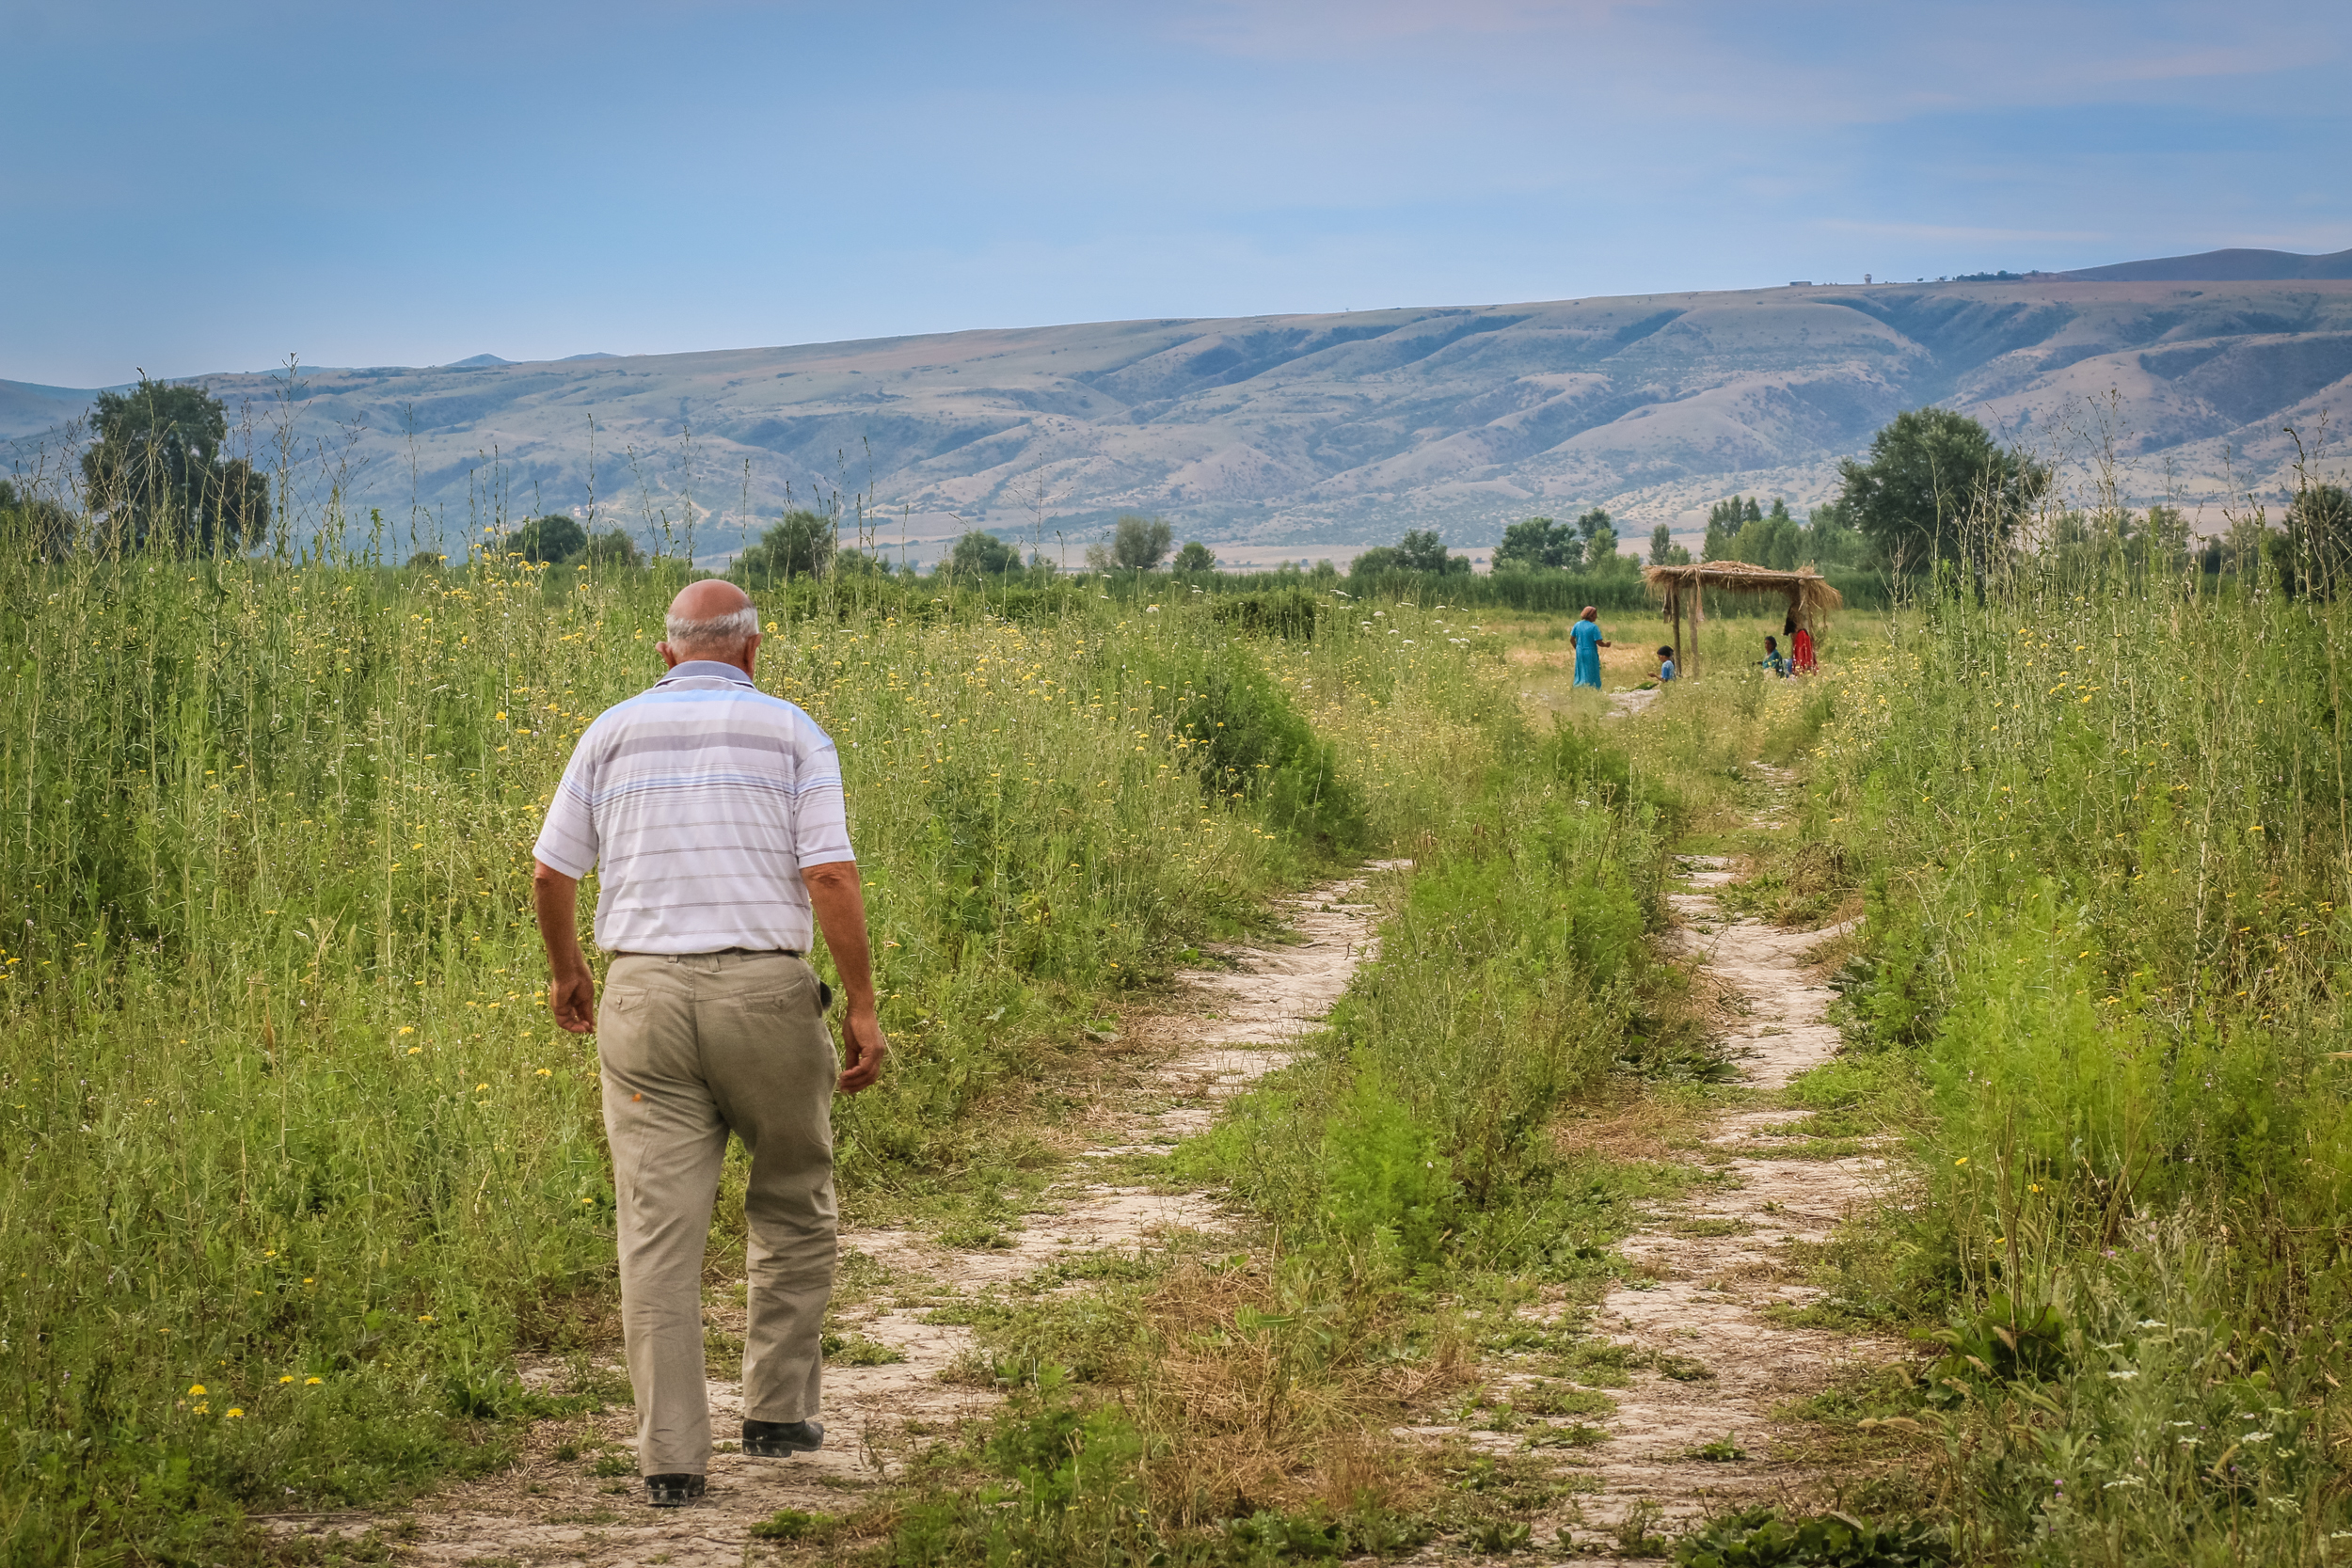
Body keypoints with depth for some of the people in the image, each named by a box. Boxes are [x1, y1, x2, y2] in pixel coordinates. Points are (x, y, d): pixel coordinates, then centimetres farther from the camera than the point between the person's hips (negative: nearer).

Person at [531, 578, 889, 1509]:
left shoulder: (613, 733, 9)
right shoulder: (791, 734, 3)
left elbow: (550, 875, 10)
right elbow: (830, 877, -7)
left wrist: (567, 973, 27)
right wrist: (863, 1009, -3)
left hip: (643, 991, 1)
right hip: (765, 991, -1)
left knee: (659, 1229, 0)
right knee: (791, 1209, 18)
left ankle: (672, 1456, -2)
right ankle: (777, 1412, 21)